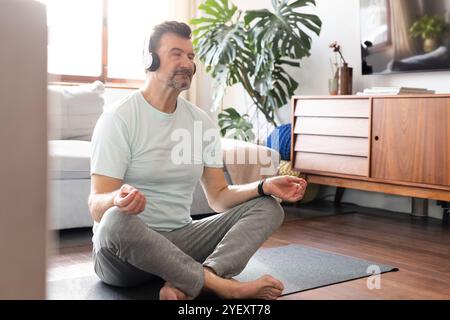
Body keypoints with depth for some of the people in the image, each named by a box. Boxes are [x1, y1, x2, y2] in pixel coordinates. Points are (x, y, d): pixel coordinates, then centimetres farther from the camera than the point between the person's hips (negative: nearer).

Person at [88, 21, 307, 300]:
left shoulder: (201, 121, 8)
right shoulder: (118, 117, -9)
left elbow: (218, 197, 8)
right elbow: (97, 207, -16)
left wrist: (264, 186, -11)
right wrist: (118, 200, -40)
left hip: (180, 239, 6)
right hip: (126, 246, -5)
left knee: (268, 207, -8)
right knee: (116, 220, -39)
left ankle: (186, 285, -33)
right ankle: (222, 284, -28)